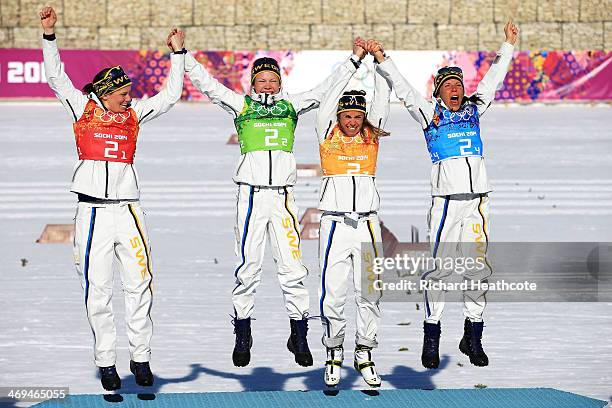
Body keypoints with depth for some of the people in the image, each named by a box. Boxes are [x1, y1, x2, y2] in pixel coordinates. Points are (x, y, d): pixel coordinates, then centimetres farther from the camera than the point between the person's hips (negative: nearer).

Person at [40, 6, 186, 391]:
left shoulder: (134, 115, 13)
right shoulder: (83, 110, 5)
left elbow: (170, 95, 16)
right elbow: (56, 77, 0)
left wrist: (179, 53, 12)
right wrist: (49, 35, -8)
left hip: (128, 210, 2)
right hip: (93, 212, -2)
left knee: (140, 283, -3)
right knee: (98, 290, 0)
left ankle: (141, 356, 7)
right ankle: (106, 362, 9)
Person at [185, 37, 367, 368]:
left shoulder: (291, 106, 14)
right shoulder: (241, 105, 9)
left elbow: (326, 88, 17)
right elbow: (206, 84, 6)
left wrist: (354, 60, 14)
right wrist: (183, 55, 0)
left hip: (283, 196, 1)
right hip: (251, 194, -1)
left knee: (292, 267, -2)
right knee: (247, 267, 1)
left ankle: (299, 337, 6)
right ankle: (243, 337, 11)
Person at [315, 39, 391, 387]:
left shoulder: (371, 136, 8)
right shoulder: (328, 135, 4)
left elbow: (383, 96, 4)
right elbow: (331, 96, -3)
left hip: (367, 224, 2)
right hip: (336, 223, -2)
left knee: (370, 292, 0)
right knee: (333, 292, -3)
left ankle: (365, 354, 10)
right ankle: (334, 353, 11)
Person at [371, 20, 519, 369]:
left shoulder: (474, 110, 17)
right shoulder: (430, 115, 7)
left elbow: (494, 79, 25)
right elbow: (404, 89, 3)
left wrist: (509, 44, 30)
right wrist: (382, 60, -3)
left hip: (478, 200, 4)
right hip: (446, 200, -4)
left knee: (478, 268, 3)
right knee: (440, 268, -7)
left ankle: (473, 338, 11)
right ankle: (431, 337, 2)